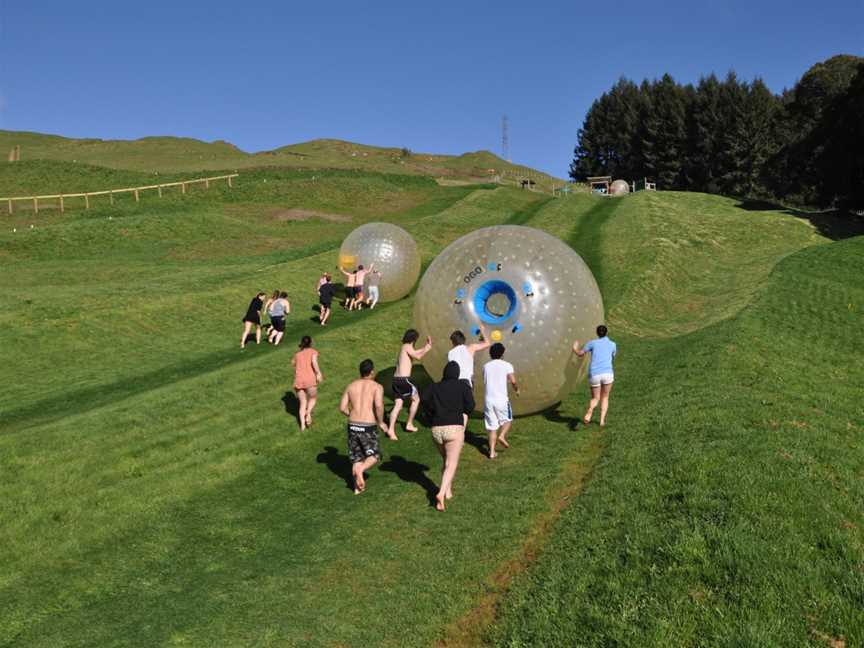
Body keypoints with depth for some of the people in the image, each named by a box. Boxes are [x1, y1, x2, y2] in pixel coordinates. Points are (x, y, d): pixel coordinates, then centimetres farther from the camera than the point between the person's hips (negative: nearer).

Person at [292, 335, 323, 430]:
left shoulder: (297, 354, 18)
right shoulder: (313, 352, 8)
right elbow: (314, 361, -12)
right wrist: (319, 373, -17)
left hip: (298, 381, 3)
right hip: (310, 380, -3)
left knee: (303, 403, 14)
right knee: (313, 398, 20)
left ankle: (302, 424, 1)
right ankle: (308, 413, -7)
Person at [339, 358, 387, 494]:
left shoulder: (351, 386, 10)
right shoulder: (377, 387, -3)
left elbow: (342, 407, 6)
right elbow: (379, 405, -19)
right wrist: (381, 422, -5)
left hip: (353, 425, 5)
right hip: (368, 427, -4)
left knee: (357, 457, 19)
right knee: (374, 455, 12)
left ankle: (358, 487, 19)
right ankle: (360, 470, -15)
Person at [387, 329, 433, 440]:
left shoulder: (404, 347, 20)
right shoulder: (407, 347, -7)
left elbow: (415, 353, 37)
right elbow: (418, 357, -21)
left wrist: (426, 347, 35)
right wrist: (427, 349, -6)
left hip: (396, 379, 8)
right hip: (404, 379, -8)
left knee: (397, 405, 4)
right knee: (416, 399, 13)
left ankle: (391, 429, -6)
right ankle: (409, 424, 17)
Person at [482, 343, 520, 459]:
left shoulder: (486, 366, 9)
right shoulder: (507, 365, -2)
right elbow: (513, 381, -13)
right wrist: (517, 389, 9)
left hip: (488, 399, 3)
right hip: (502, 399, -3)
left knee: (492, 427, 8)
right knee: (507, 420, 20)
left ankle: (492, 452, 4)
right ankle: (502, 436, -4)